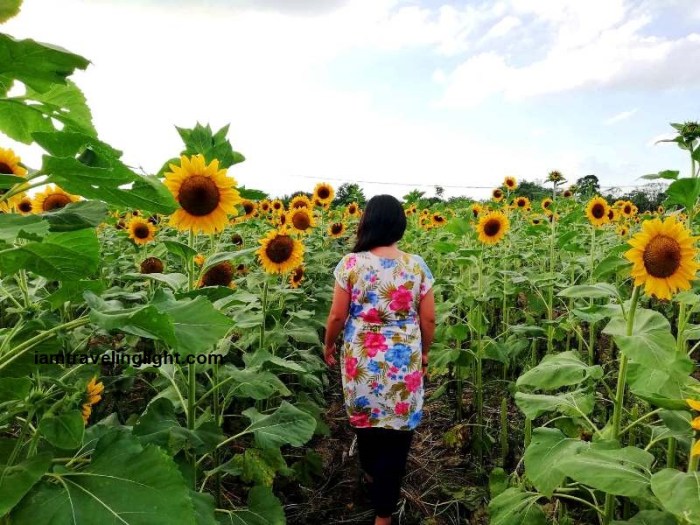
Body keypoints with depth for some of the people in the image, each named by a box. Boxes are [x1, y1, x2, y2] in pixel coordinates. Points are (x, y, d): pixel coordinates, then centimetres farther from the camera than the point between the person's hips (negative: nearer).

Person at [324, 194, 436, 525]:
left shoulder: (351, 263, -10)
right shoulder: (416, 266, -6)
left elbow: (337, 316, -6)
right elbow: (429, 318, -1)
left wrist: (328, 346, 12)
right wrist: (424, 351, 16)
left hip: (362, 358, 0)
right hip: (404, 360, 0)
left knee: (366, 416, 23)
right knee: (397, 427, 10)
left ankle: (371, 474, 49)